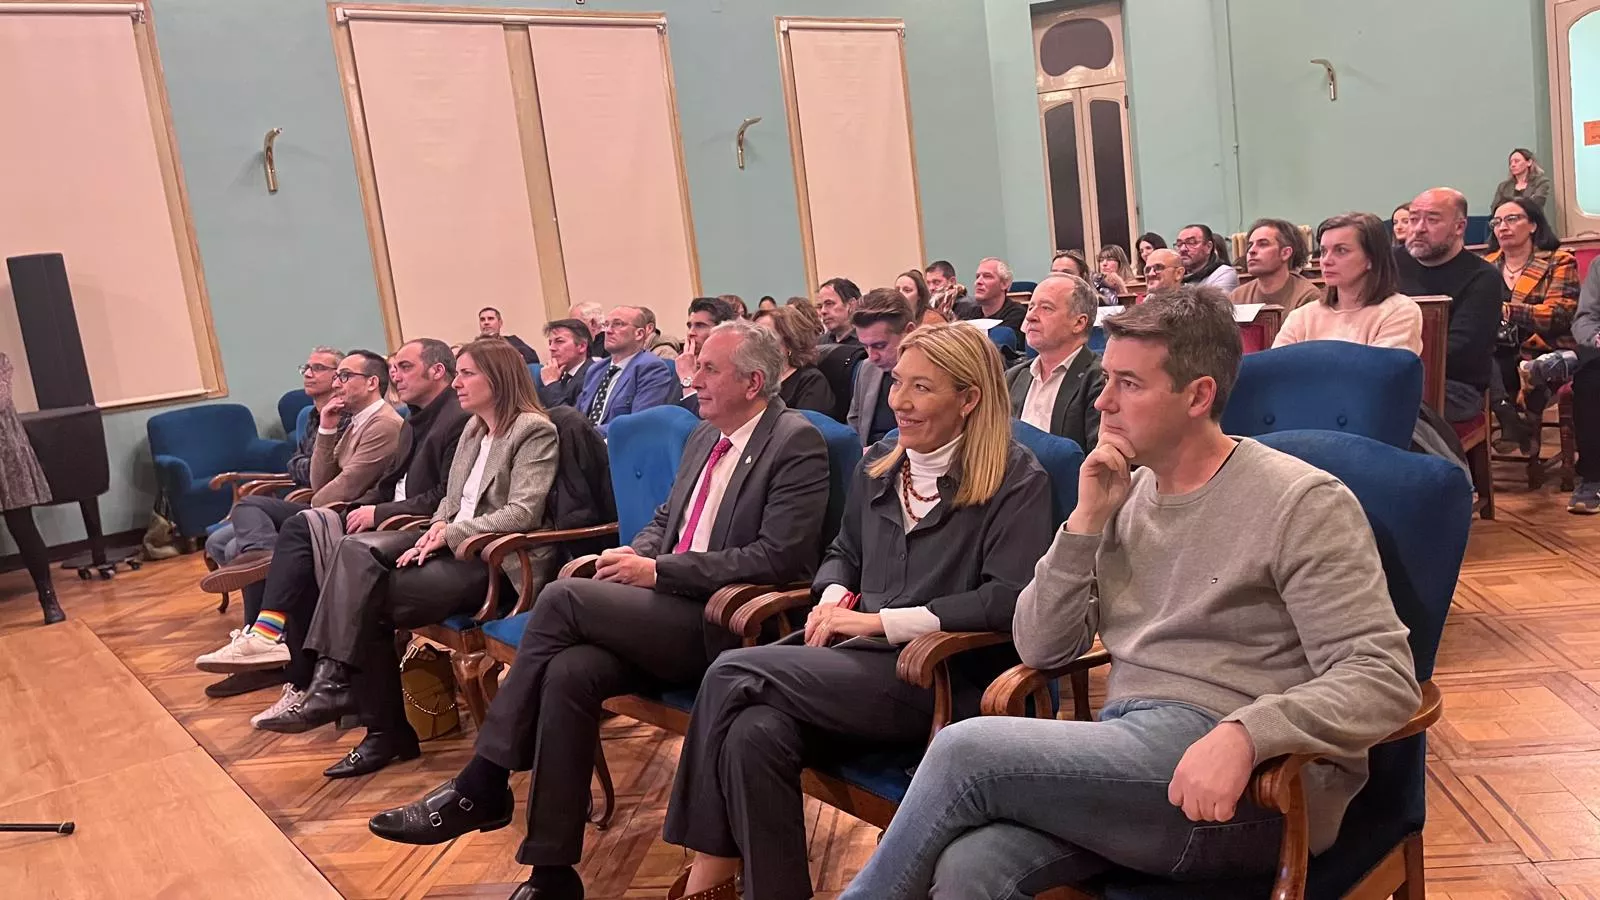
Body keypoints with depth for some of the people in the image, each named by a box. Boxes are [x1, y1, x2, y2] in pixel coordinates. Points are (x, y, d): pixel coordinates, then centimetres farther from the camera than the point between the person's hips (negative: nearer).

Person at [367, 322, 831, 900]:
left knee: (563, 597, -20)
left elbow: (779, 558, -18)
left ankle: (481, 787, -8)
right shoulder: (704, 437, 17)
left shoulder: (796, 443, -8)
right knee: (570, 671, -21)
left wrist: (658, 571, -17)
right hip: (674, 613, 7)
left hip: (728, 628, -7)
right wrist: (637, 556, 1)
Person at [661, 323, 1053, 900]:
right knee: (755, 731, -27)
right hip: (861, 657, 6)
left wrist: (884, 621, -17)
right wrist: (833, 596, 3)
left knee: (734, 674, -22)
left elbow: (1010, 598, -17)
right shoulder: (878, 466, 16)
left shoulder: (1016, 479, -5)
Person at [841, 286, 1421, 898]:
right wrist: (1088, 520, -4)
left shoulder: (1302, 501, -6)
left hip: (1254, 785, -4)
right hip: (1129, 744, 5)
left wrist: (1244, 734, -30)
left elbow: (1384, 678, -14)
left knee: (967, 751, -21)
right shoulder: (1125, 493, 11)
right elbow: (1040, 649, 8)